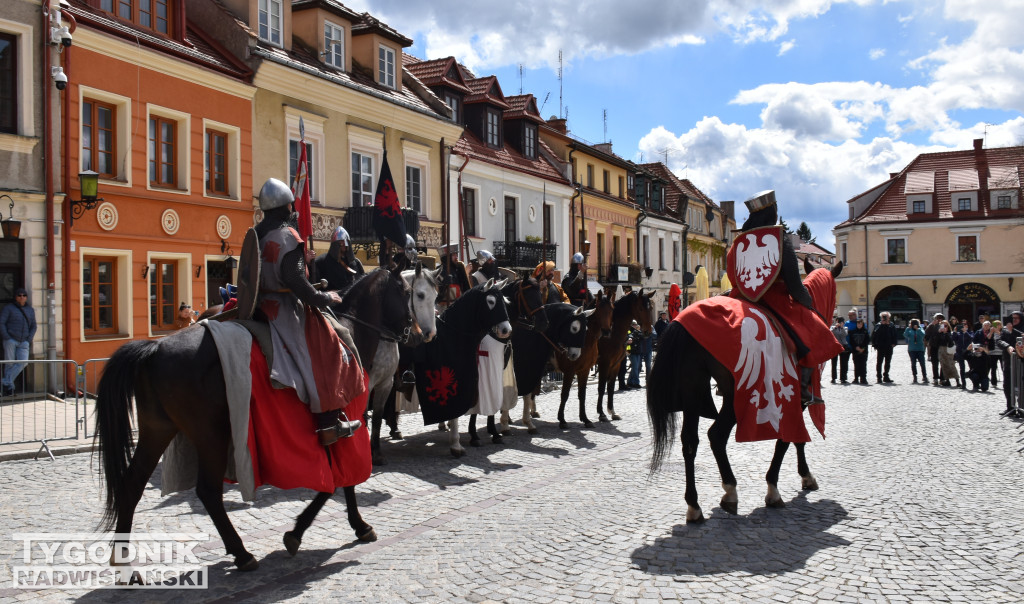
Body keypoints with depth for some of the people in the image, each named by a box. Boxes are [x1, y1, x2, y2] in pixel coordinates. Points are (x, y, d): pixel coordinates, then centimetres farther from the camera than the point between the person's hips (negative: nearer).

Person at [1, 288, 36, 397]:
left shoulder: (30, 310, 13)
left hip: (24, 342, 3)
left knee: (23, 362, -15)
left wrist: (29, 340, 3)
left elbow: (33, 326, 17)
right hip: (10, 340, -3)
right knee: (10, 363, -3)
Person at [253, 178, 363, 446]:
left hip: (262, 303, 9)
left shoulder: (257, 234, 13)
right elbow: (292, 278, -22)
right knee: (324, 350, -7)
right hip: (285, 306, -9)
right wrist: (321, 298, -13)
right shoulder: (287, 235, -13)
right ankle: (329, 422, -13)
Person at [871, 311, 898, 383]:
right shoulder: (878, 326, -4)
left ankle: (886, 377, 21)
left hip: (889, 347, 3)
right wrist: (874, 345, -9)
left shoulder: (891, 326, 4)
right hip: (880, 347, -3)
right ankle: (878, 378, 5)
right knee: (879, 363, 0)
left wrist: (894, 343, -2)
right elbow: (873, 336, -2)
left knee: (887, 363, 11)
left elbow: (895, 336, 11)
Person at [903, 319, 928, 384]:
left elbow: (923, 335, -16)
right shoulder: (910, 331, 5)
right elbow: (905, 335, -14)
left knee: (922, 363, -8)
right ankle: (915, 377, 14)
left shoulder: (920, 330, 5)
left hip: (920, 349, -1)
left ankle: (924, 377, -5)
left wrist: (918, 329, -22)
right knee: (913, 364, 6)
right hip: (912, 349, 1)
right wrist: (908, 328, -18)